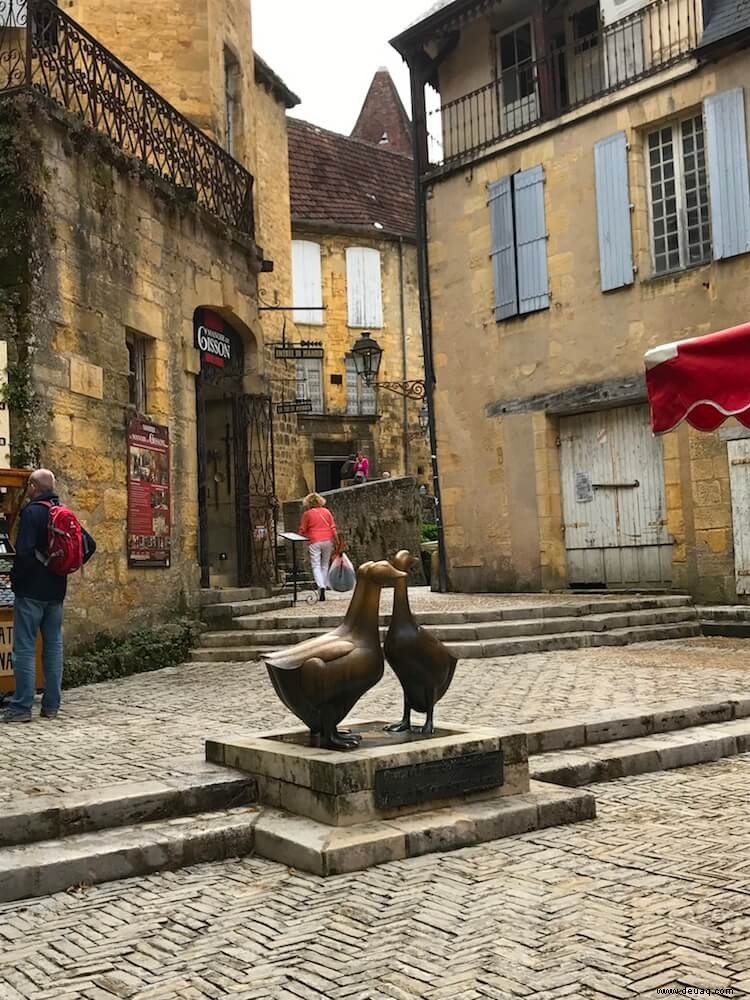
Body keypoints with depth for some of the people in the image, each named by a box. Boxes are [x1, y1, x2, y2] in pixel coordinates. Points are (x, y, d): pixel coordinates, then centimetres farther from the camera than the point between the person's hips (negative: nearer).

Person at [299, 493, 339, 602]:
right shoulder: (326, 511, 8)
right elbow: (333, 528, 5)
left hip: (314, 542, -3)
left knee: (316, 566, -4)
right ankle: (324, 585, 17)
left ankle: (321, 586, -23)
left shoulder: (307, 513, 0)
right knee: (325, 565, 15)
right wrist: (337, 541, 8)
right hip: (327, 540, 3)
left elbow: (302, 531, 2)